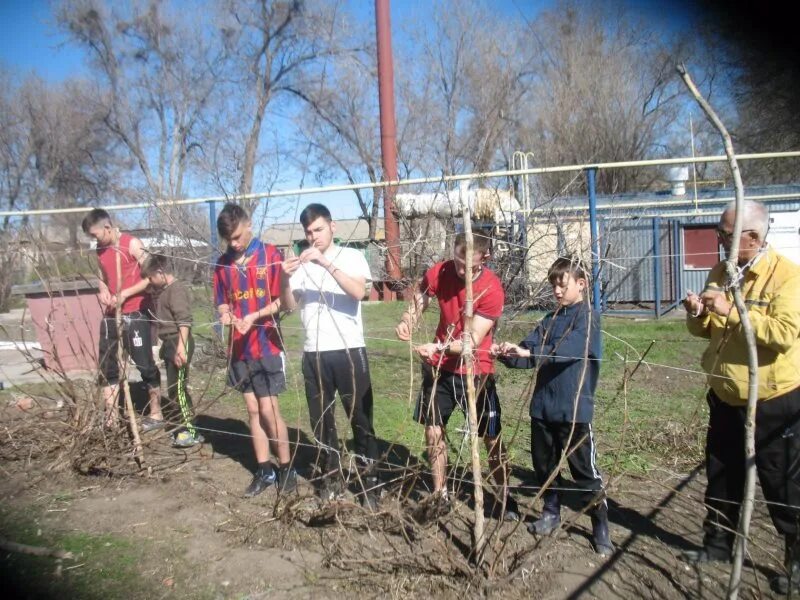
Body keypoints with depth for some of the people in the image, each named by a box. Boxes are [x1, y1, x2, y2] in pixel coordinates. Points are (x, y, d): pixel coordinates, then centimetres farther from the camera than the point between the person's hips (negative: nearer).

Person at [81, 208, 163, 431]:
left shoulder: (132, 244, -10)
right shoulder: (100, 250, 10)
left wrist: (125, 294, -17)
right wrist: (103, 291, 0)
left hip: (135, 313, -7)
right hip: (111, 314, 7)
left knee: (144, 363, -1)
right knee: (106, 363, 7)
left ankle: (156, 414, 12)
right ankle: (112, 418, 17)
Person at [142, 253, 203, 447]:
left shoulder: (177, 290, -15)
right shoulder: (162, 290, 15)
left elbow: (184, 321, -23)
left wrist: (181, 347, -27)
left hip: (178, 343, -10)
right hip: (169, 343, 10)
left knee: (176, 388, -8)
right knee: (174, 388, 14)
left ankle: (191, 430, -1)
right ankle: (186, 425, 23)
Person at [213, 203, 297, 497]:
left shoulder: (270, 255, -7)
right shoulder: (223, 263, 7)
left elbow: (281, 300, -8)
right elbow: (222, 301, 12)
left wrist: (254, 316, -21)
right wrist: (225, 314, -10)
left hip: (267, 345, -4)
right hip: (239, 348, 4)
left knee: (269, 410, -2)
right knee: (253, 410, 10)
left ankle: (287, 469, 14)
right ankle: (264, 470, 20)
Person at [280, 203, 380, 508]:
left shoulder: (352, 256, -1)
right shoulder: (302, 263, 9)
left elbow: (358, 291, -19)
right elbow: (289, 305, 3)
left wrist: (326, 263, -26)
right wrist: (285, 279, -15)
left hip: (348, 350, -4)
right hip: (314, 353, 4)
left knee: (360, 417, 3)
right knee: (321, 419, 12)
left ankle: (369, 480, 14)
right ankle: (331, 476, 27)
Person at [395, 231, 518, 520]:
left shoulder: (492, 290, -22)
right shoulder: (438, 272, -10)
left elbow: (473, 340, -24)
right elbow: (418, 301, 2)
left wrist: (438, 348, -38)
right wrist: (406, 322, -21)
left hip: (475, 371, -4)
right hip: (439, 367, 4)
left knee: (492, 438, 4)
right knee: (433, 431, 10)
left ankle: (505, 496, 22)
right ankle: (440, 493, 26)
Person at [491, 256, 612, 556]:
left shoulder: (587, 317, -8)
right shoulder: (550, 319, 12)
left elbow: (569, 349, -26)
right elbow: (528, 351, 3)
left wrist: (528, 352, -34)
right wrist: (507, 354, -17)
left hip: (574, 409, -6)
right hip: (542, 406, 6)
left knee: (584, 470, 4)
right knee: (544, 464, 17)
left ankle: (601, 527, 19)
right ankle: (551, 512, 37)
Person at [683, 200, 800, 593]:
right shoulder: (720, 273, 4)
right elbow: (706, 331, 12)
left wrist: (732, 310, -31)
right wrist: (697, 315, -10)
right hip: (726, 398, 7)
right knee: (722, 479, 18)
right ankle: (717, 545, 35)